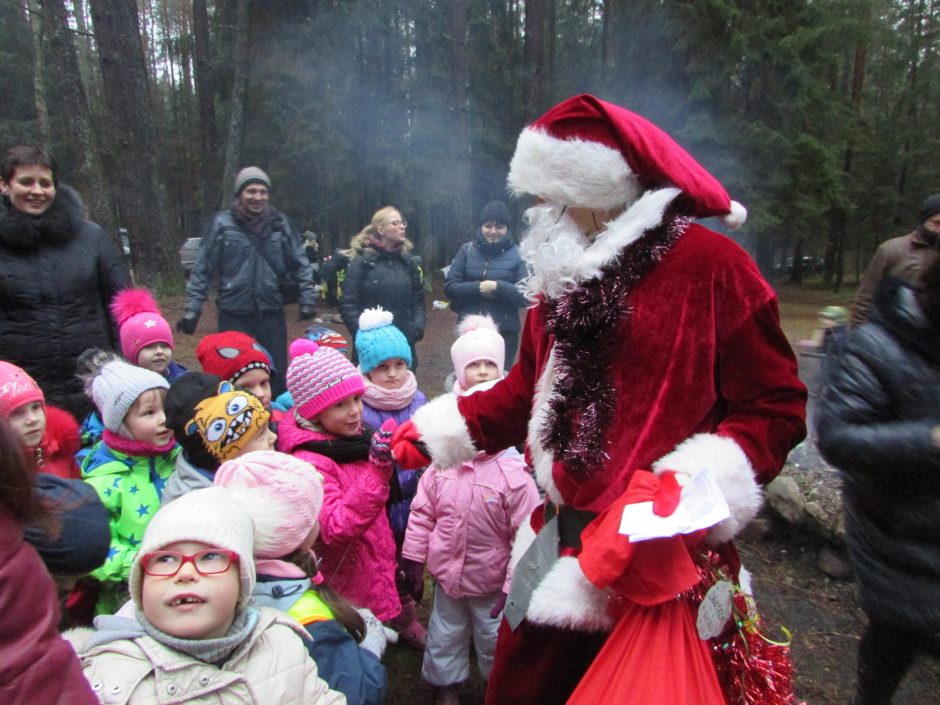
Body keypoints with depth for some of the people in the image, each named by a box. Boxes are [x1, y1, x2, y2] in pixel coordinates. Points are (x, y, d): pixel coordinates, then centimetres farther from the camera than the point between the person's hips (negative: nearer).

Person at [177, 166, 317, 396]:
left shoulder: (280, 223, 1)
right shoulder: (222, 223, -5)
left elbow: (299, 263, 7)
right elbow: (202, 268, -2)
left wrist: (307, 299, 3)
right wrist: (193, 308, -3)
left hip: (271, 312, 2)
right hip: (234, 314, -1)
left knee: (277, 372, 12)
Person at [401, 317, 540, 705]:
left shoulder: (514, 475, -24)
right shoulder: (441, 466, -12)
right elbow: (422, 513, -1)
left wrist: (515, 586, -16)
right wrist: (414, 560, 3)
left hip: (492, 583, -3)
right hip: (446, 575, 3)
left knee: (495, 642, 19)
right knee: (444, 637, 23)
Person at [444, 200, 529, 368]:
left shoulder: (517, 255, -4)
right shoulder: (467, 250, 2)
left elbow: (526, 296, -8)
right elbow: (449, 287, -1)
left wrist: (498, 288, -21)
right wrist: (477, 288, -15)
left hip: (505, 334, -2)